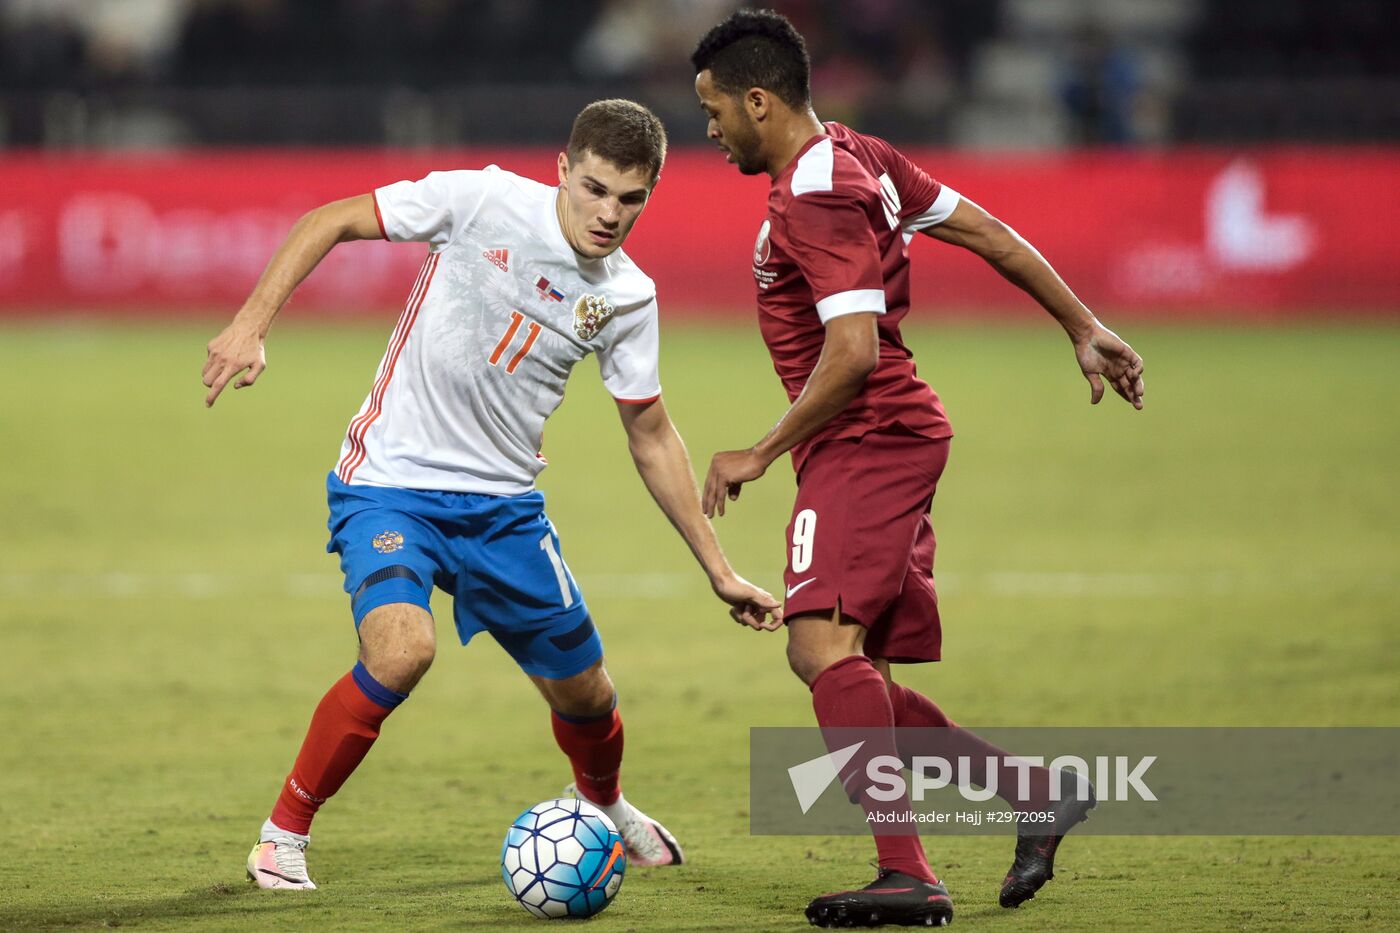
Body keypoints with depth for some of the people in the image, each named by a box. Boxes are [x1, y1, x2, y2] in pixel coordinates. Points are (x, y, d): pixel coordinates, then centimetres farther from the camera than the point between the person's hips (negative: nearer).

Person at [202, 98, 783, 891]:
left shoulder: (628, 298, 0)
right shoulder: (484, 202, -14)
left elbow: (651, 437, 11)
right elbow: (332, 222, -7)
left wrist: (720, 571, 11)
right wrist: (252, 325, -18)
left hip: (504, 504, 5)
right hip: (391, 483, -5)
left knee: (583, 690, 11)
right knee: (402, 649, -30)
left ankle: (605, 807, 48)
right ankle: (284, 834, -11)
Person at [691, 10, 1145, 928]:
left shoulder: (818, 199, -16)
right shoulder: (856, 157, 14)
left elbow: (852, 353, -24)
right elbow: (990, 234, 19)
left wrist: (761, 456, -14)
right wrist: (1085, 328, 24)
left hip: (868, 440, -11)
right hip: (893, 441, 11)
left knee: (823, 643, -23)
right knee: (838, 668, 12)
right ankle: (1037, 791, 17)